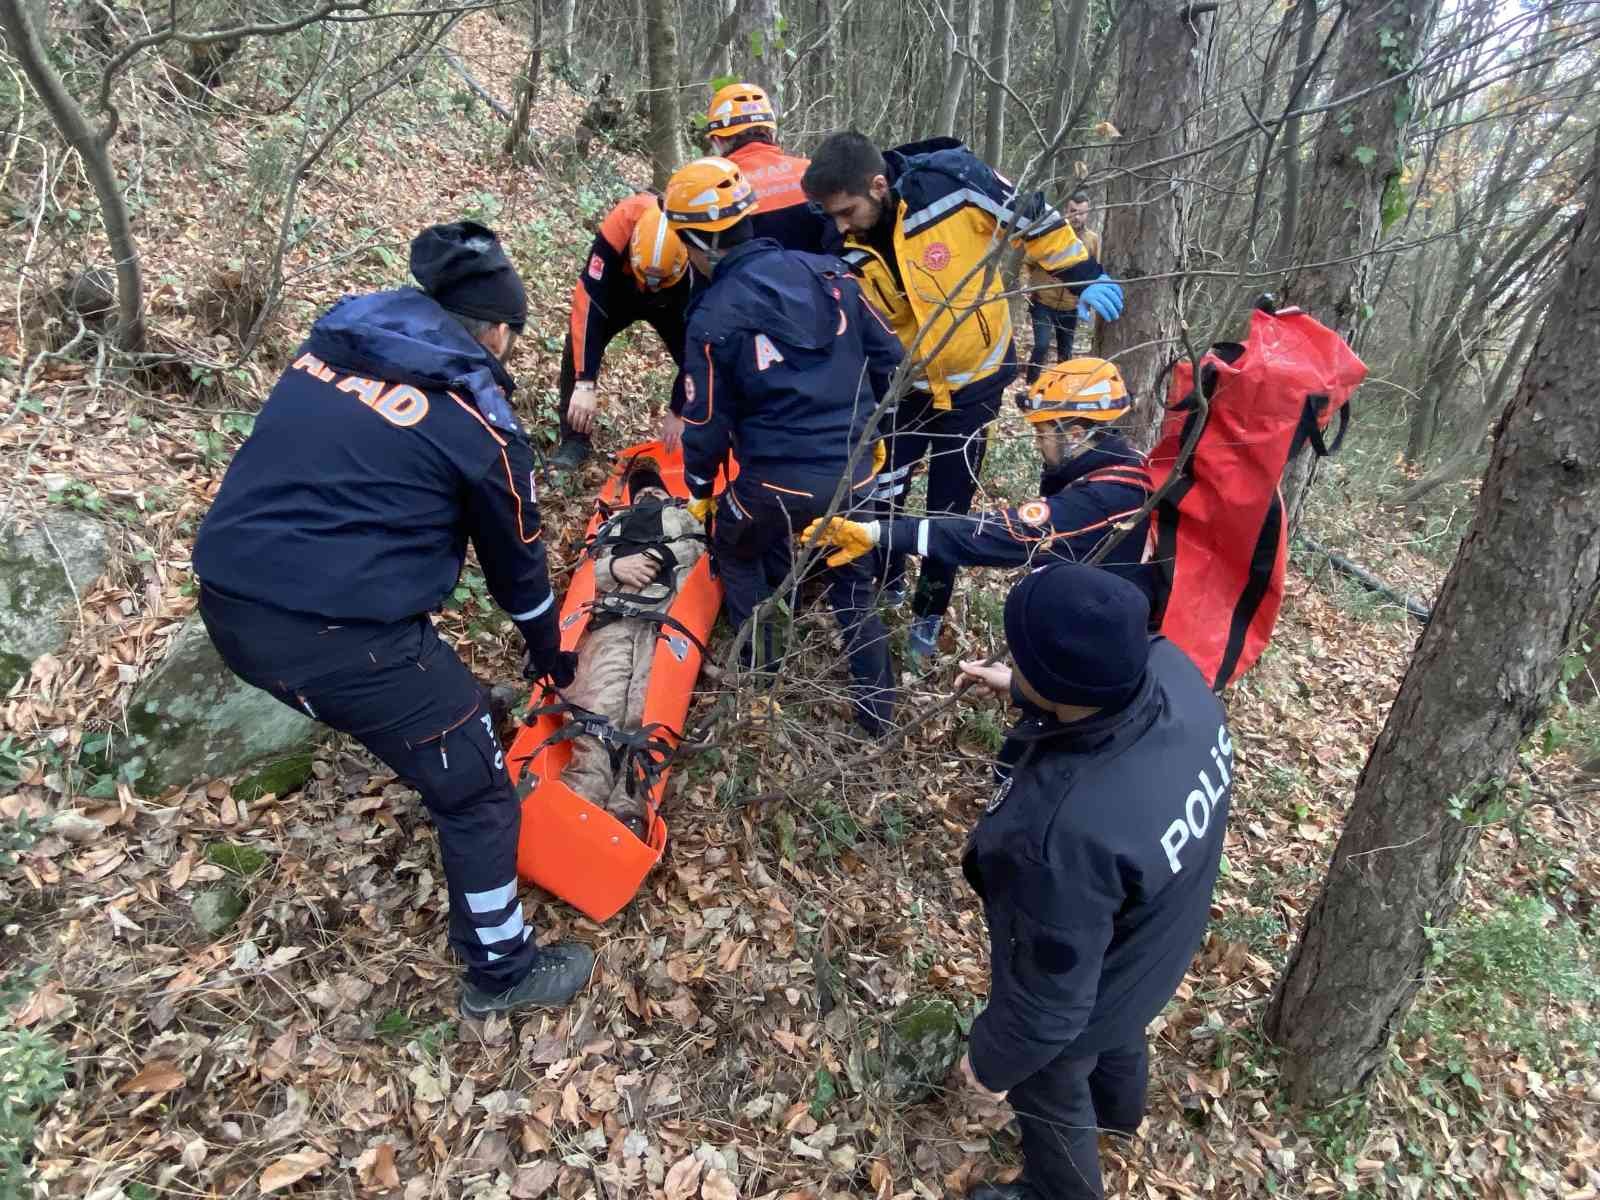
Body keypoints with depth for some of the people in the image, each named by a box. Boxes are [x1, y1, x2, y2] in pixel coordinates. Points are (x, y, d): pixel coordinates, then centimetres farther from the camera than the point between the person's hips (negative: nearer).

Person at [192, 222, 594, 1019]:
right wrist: (548, 651, 26)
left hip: (227, 602, 7)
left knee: (427, 687, 34)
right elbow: (515, 558, 8)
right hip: (339, 636, -7)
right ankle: (501, 971, 27)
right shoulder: (478, 423, -4)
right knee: (474, 789, 12)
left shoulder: (332, 342, 13)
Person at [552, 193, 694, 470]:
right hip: (618, 290, 0)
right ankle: (575, 440, -4)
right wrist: (585, 384, -45)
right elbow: (588, 301, -41)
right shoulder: (620, 226, -43)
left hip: (673, 303, 0)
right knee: (577, 349, -16)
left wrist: (677, 411, -27)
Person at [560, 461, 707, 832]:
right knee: (596, 706, -25)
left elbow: (699, 547, 17)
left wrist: (655, 558, 2)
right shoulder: (616, 523, 42)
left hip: (668, 612, -2)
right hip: (612, 615, 2)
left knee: (647, 711, -27)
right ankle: (578, 803, -40)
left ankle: (629, 813, -41)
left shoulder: (683, 516, 38)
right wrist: (615, 565, 3)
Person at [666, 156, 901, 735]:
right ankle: (878, 710, 30)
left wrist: (699, 489, 14)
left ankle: (759, 675, 32)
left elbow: (707, 425, -4)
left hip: (779, 480, -4)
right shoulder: (826, 272, 1)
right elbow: (889, 359, 5)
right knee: (853, 586, 24)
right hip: (856, 473, 4)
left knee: (736, 551, 28)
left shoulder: (713, 316, -10)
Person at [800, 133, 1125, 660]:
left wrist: (1086, 276, -6)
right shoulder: (842, 248, -16)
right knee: (879, 496, 6)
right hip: (901, 387, 2)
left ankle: (928, 613, 26)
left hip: (975, 379, -2)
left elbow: (1031, 218, -10)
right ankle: (883, 590, 34)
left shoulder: (954, 179, -25)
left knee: (949, 506, 5)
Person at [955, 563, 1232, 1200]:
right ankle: (1117, 1107, 73)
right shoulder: (1173, 667, -28)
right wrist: (1024, 689, 7)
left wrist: (990, 1058, -12)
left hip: (1080, 998, -6)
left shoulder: (1066, 831, -49)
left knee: (1050, 1100, 29)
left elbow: (1053, 996, -31)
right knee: (1119, 1037, 40)